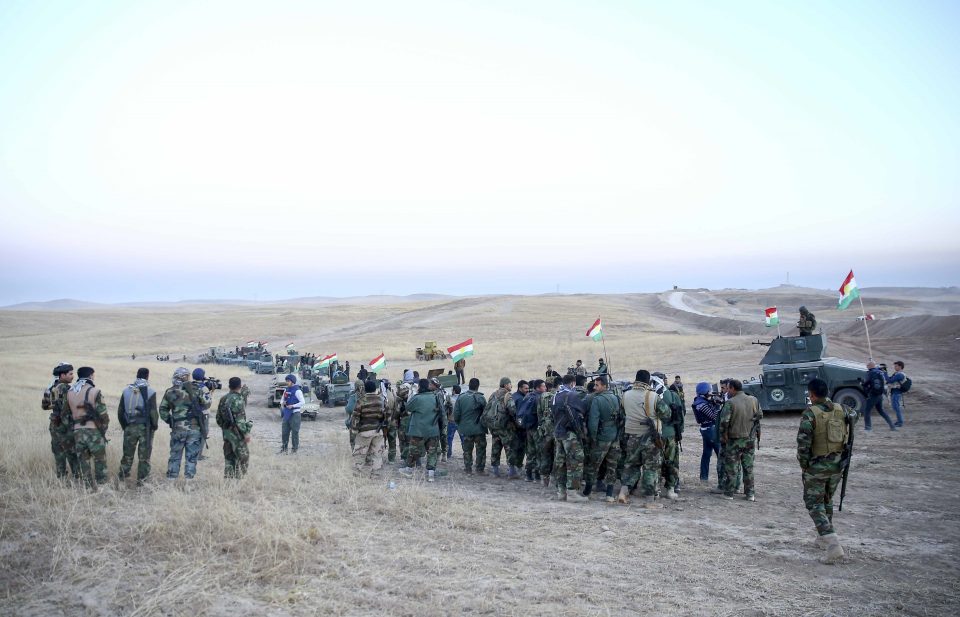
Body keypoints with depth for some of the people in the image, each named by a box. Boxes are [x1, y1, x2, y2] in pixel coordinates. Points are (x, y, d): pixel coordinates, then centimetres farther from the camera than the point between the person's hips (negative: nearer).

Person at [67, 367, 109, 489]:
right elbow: (103, 414, -10)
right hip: (94, 431, -4)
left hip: (77, 432, 4)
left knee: (84, 463, 11)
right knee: (100, 462, 5)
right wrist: (104, 428, 4)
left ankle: (90, 489, 12)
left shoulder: (69, 392, 6)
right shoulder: (94, 391, -9)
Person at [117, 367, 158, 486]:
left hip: (130, 427, 3)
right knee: (144, 456, 6)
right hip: (145, 428, -3)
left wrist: (124, 425, 16)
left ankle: (123, 474, 19)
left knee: (128, 453, 16)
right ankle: (141, 479, 8)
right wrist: (155, 426, 3)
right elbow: (153, 412, -12)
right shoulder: (150, 392, -10)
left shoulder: (126, 390, 2)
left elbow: (120, 411, 5)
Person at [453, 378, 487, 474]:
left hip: (466, 429, 2)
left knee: (467, 450, 13)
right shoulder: (481, 398, -12)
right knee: (481, 450, 9)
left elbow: (456, 414, -4)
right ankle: (479, 469, 9)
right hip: (479, 429, -2)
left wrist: (459, 424, 13)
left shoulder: (460, 398, -5)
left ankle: (468, 469, 15)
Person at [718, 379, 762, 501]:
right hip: (750, 439, 4)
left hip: (734, 440, -4)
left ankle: (728, 493, 12)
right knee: (748, 467, 12)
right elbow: (760, 416, 8)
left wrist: (723, 435, -5)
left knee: (730, 467, 7)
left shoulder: (730, 402, -15)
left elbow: (724, 421, -18)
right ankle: (750, 493, 15)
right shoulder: (754, 400, 0)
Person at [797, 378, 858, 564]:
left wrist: (803, 463, -8)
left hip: (817, 466, -6)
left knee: (814, 504, 2)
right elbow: (853, 416, 27)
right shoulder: (841, 410, 2)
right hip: (837, 464, 6)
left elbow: (803, 442, -21)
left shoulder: (810, 414, -17)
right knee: (827, 500, 24)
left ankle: (833, 544, -13)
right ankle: (824, 538, 36)